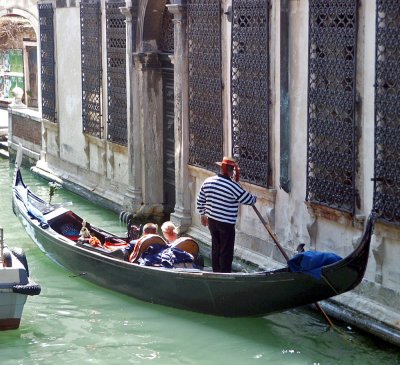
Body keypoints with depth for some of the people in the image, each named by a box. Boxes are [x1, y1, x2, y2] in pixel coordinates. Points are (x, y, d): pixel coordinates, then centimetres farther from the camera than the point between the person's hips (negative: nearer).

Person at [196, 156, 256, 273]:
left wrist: (203, 214, 24)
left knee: (216, 248, 18)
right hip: (226, 223, -7)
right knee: (226, 251, 2)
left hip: (212, 221, 7)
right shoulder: (232, 186, -18)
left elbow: (200, 201, 11)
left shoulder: (207, 181, 1)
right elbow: (249, 200, -12)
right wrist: (254, 198, 10)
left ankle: (216, 272, 26)